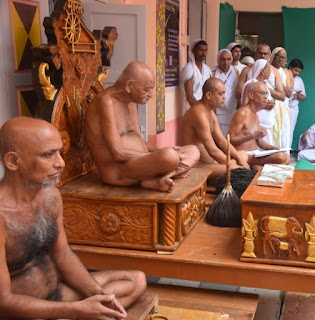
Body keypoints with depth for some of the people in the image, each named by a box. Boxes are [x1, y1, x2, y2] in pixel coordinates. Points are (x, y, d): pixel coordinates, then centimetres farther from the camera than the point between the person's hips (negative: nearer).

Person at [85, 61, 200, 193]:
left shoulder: (131, 101, 16)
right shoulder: (106, 101, -14)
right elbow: (118, 153, -21)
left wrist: (161, 151, -3)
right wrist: (161, 157, -19)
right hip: (117, 172, -11)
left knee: (193, 151, -1)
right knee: (169, 156, -37)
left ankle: (153, 180, -20)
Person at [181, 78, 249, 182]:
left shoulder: (210, 112, 14)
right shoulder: (199, 113, -21)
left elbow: (222, 141, 14)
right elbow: (212, 150, -24)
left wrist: (240, 159, 1)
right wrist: (233, 165, -17)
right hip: (197, 165, -11)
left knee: (243, 155, 20)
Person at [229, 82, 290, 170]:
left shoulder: (255, 115, 19)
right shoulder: (242, 113, -11)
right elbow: (230, 139, -18)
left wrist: (273, 148, 8)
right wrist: (254, 136, -23)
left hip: (255, 154, 10)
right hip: (244, 155, -10)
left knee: (286, 158, -2)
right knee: (281, 157, -22)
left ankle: (256, 166, -7)